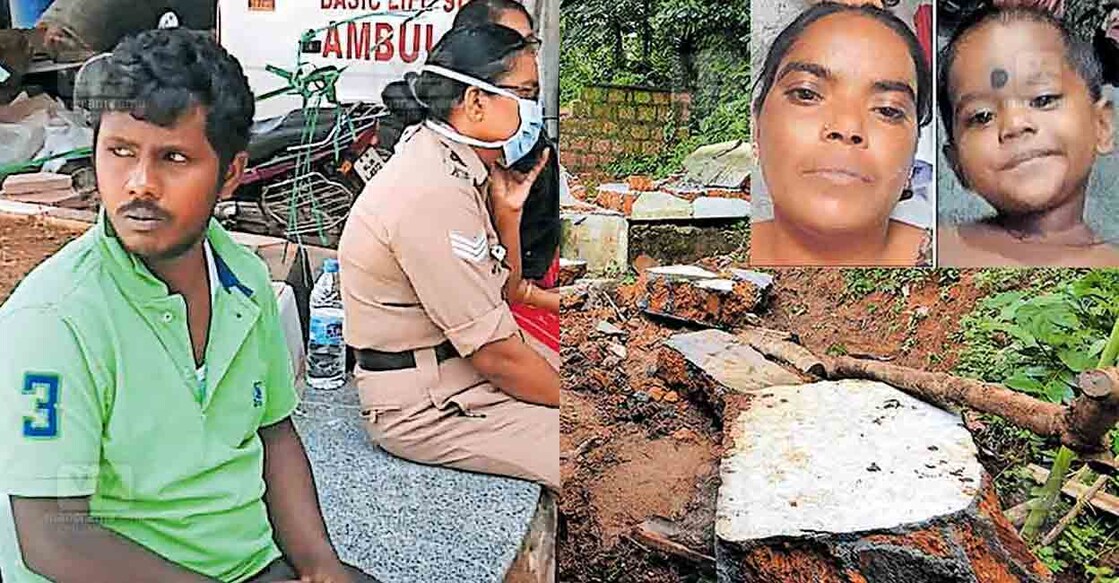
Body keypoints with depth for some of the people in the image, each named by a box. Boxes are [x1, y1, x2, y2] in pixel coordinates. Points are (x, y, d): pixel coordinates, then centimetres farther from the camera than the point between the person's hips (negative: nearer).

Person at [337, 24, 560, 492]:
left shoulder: (456, 169, 4)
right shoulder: (433, 193, -25)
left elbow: (499, 295, 11)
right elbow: (496, 352, -22)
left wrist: (508, 211, -2)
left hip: (459, 368, 10)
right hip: (423, 408, -9)